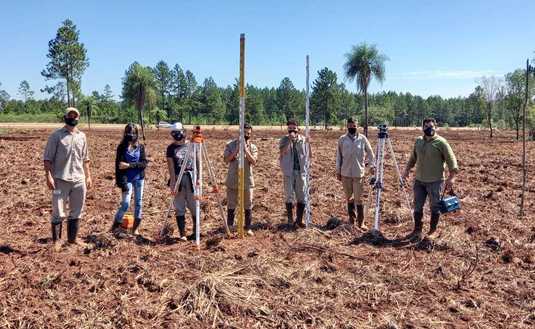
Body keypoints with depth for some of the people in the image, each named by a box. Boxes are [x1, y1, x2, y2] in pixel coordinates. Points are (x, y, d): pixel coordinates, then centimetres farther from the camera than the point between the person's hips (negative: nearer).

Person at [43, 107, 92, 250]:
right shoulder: (56, 135, -4)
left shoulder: (82, 136, 11)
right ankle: (56, 241, 13)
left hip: (79, 180, 5)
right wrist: (48, 175, -15)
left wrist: (88, 176, 13)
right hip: (61, 180, -5)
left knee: (76, 212, 12)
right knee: (58, 212, 1)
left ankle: (72, 239, 24)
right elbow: (48, 158, -6)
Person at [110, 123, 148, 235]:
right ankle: (115, 226, 10)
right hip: (127, 179, -3)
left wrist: (129, 165, -17)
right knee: (125, 203, -8)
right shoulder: (121, 147, -2)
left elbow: (144, 163, -4)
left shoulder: (140, 147, 3)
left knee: (138, 203, 7)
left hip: (139, 178, 3)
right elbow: (118, 166, -6)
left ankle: (135, 228, 19)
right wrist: (120, 182, -13)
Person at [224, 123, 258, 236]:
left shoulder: (253, 147, 3)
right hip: (232, 180, 0)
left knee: (248, 206, 5)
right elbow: (226, 160, -7)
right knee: (231, 205, 7)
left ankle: (248, 228, 16)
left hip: (247, 180, 0)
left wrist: (246, 150, -21)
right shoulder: (231, 145, 2)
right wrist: (236, 150, -17)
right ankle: (230, 227, 20)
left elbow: (253, 162, -11)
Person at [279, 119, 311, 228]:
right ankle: (290, 219, 14)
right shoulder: (284, 140, 1)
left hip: (301, 171, 2)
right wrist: (290, 139, -22)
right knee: (289, 196, 3)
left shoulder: (303, 139, 5)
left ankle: (299, 220, 15)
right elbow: (282, 152, -18)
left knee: (301, 196, 4)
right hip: (288, 172, -2)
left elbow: (309, 155, 6)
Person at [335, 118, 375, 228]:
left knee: (358, 198, -2)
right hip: (346, 173, 2)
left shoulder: (362, 138, -2)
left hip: (359, 173, -1)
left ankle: (361, 222, 5)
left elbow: (370, 152, 5)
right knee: (349, 197, 12)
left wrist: (371, 165, -5)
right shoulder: (342, 139, 0)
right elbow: (338, 156, 5)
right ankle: (351, 217, 27)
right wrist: (338, 171, 5)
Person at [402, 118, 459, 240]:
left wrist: (451, 177, -19)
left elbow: (451, 160, -11)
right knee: (417, 206, 10)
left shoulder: (441, 142, -9)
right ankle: (417, 229, 22)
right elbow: (413, 158, 21)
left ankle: (433, 230, 20)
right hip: (419, 180, 5)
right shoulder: (418, 141, 8)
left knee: (434, 207, 6)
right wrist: (407, 170, 15)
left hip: (435, 181, -5)